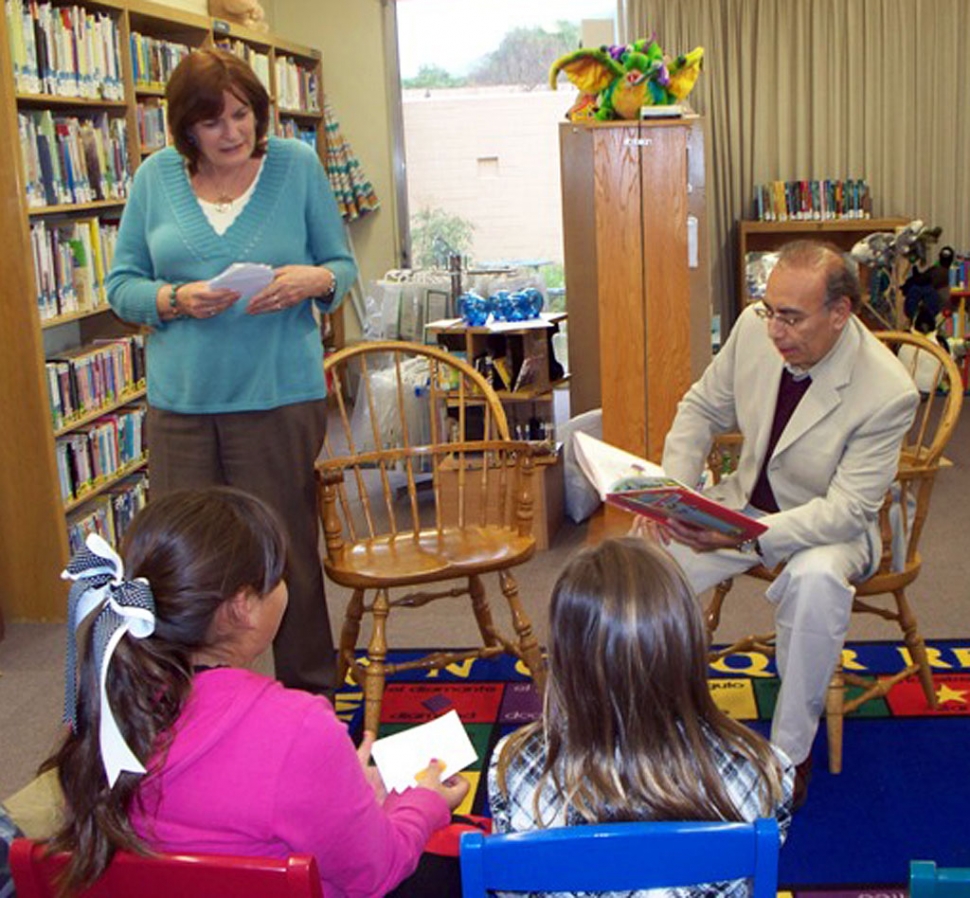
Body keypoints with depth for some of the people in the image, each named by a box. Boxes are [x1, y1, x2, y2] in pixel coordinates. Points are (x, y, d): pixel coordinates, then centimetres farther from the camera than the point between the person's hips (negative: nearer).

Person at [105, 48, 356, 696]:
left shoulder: (297, 165, 2)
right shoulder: (156, 177, 5)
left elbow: (343, 264, 6)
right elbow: (123, 286, 6)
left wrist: (315, 281, -16)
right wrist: (176, 300, -14)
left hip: (280, 397, -2)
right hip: (179, 403, 2)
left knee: (287, 557, 6)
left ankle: (310, 696, 23)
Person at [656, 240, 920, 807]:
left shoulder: (888, 392, -27)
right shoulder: (754, 328, -15)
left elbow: (846, 510, -27)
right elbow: (702, 409, 2)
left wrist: (745, 537, -41)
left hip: (832, 524, -4)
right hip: (744, 501, 5)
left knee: (816, 579, -37)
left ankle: (791, 752, -17)